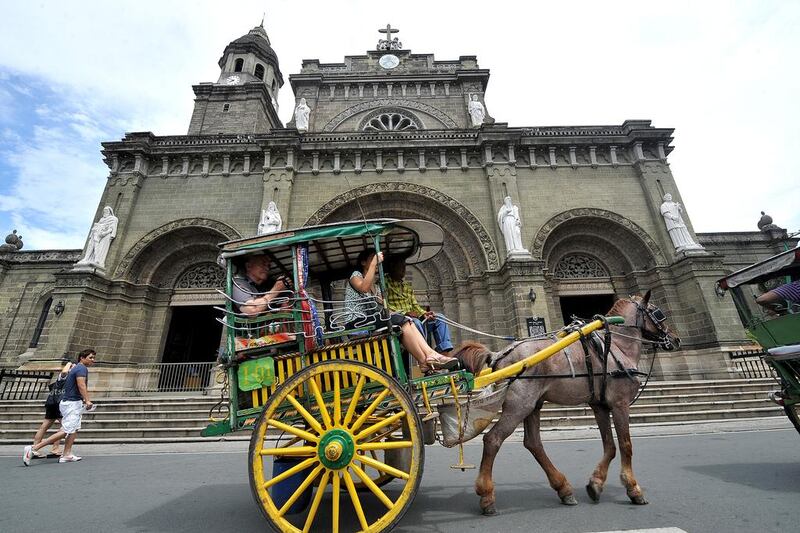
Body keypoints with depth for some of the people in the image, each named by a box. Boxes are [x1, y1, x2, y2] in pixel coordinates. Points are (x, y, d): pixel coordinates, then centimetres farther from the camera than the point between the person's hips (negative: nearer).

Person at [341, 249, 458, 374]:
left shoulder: (374, 285, 24)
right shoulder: (356, 274, 3)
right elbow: (363, 287, -22)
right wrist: (374, 263, -20)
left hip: (369, 321, 7)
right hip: (355, 322, -7)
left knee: (407, 321, -15)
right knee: (400, 321, -24)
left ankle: (431, 354, -27)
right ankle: (425, 363, -22)